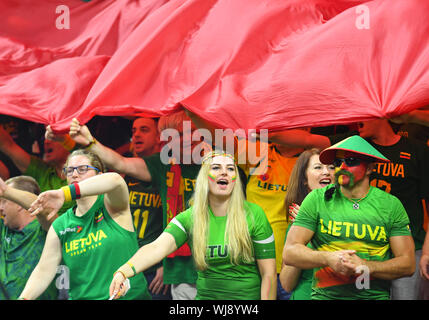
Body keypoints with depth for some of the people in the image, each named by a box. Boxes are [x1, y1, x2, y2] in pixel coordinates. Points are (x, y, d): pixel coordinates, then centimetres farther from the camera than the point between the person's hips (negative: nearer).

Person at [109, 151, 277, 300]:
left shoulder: (254, 215, -7)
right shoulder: (189, 218, -2)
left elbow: (269, 274, -5)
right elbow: (157, 247, -19)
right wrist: (123, 271, -36)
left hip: (248, 295, -2)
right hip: (205, 295, 3)